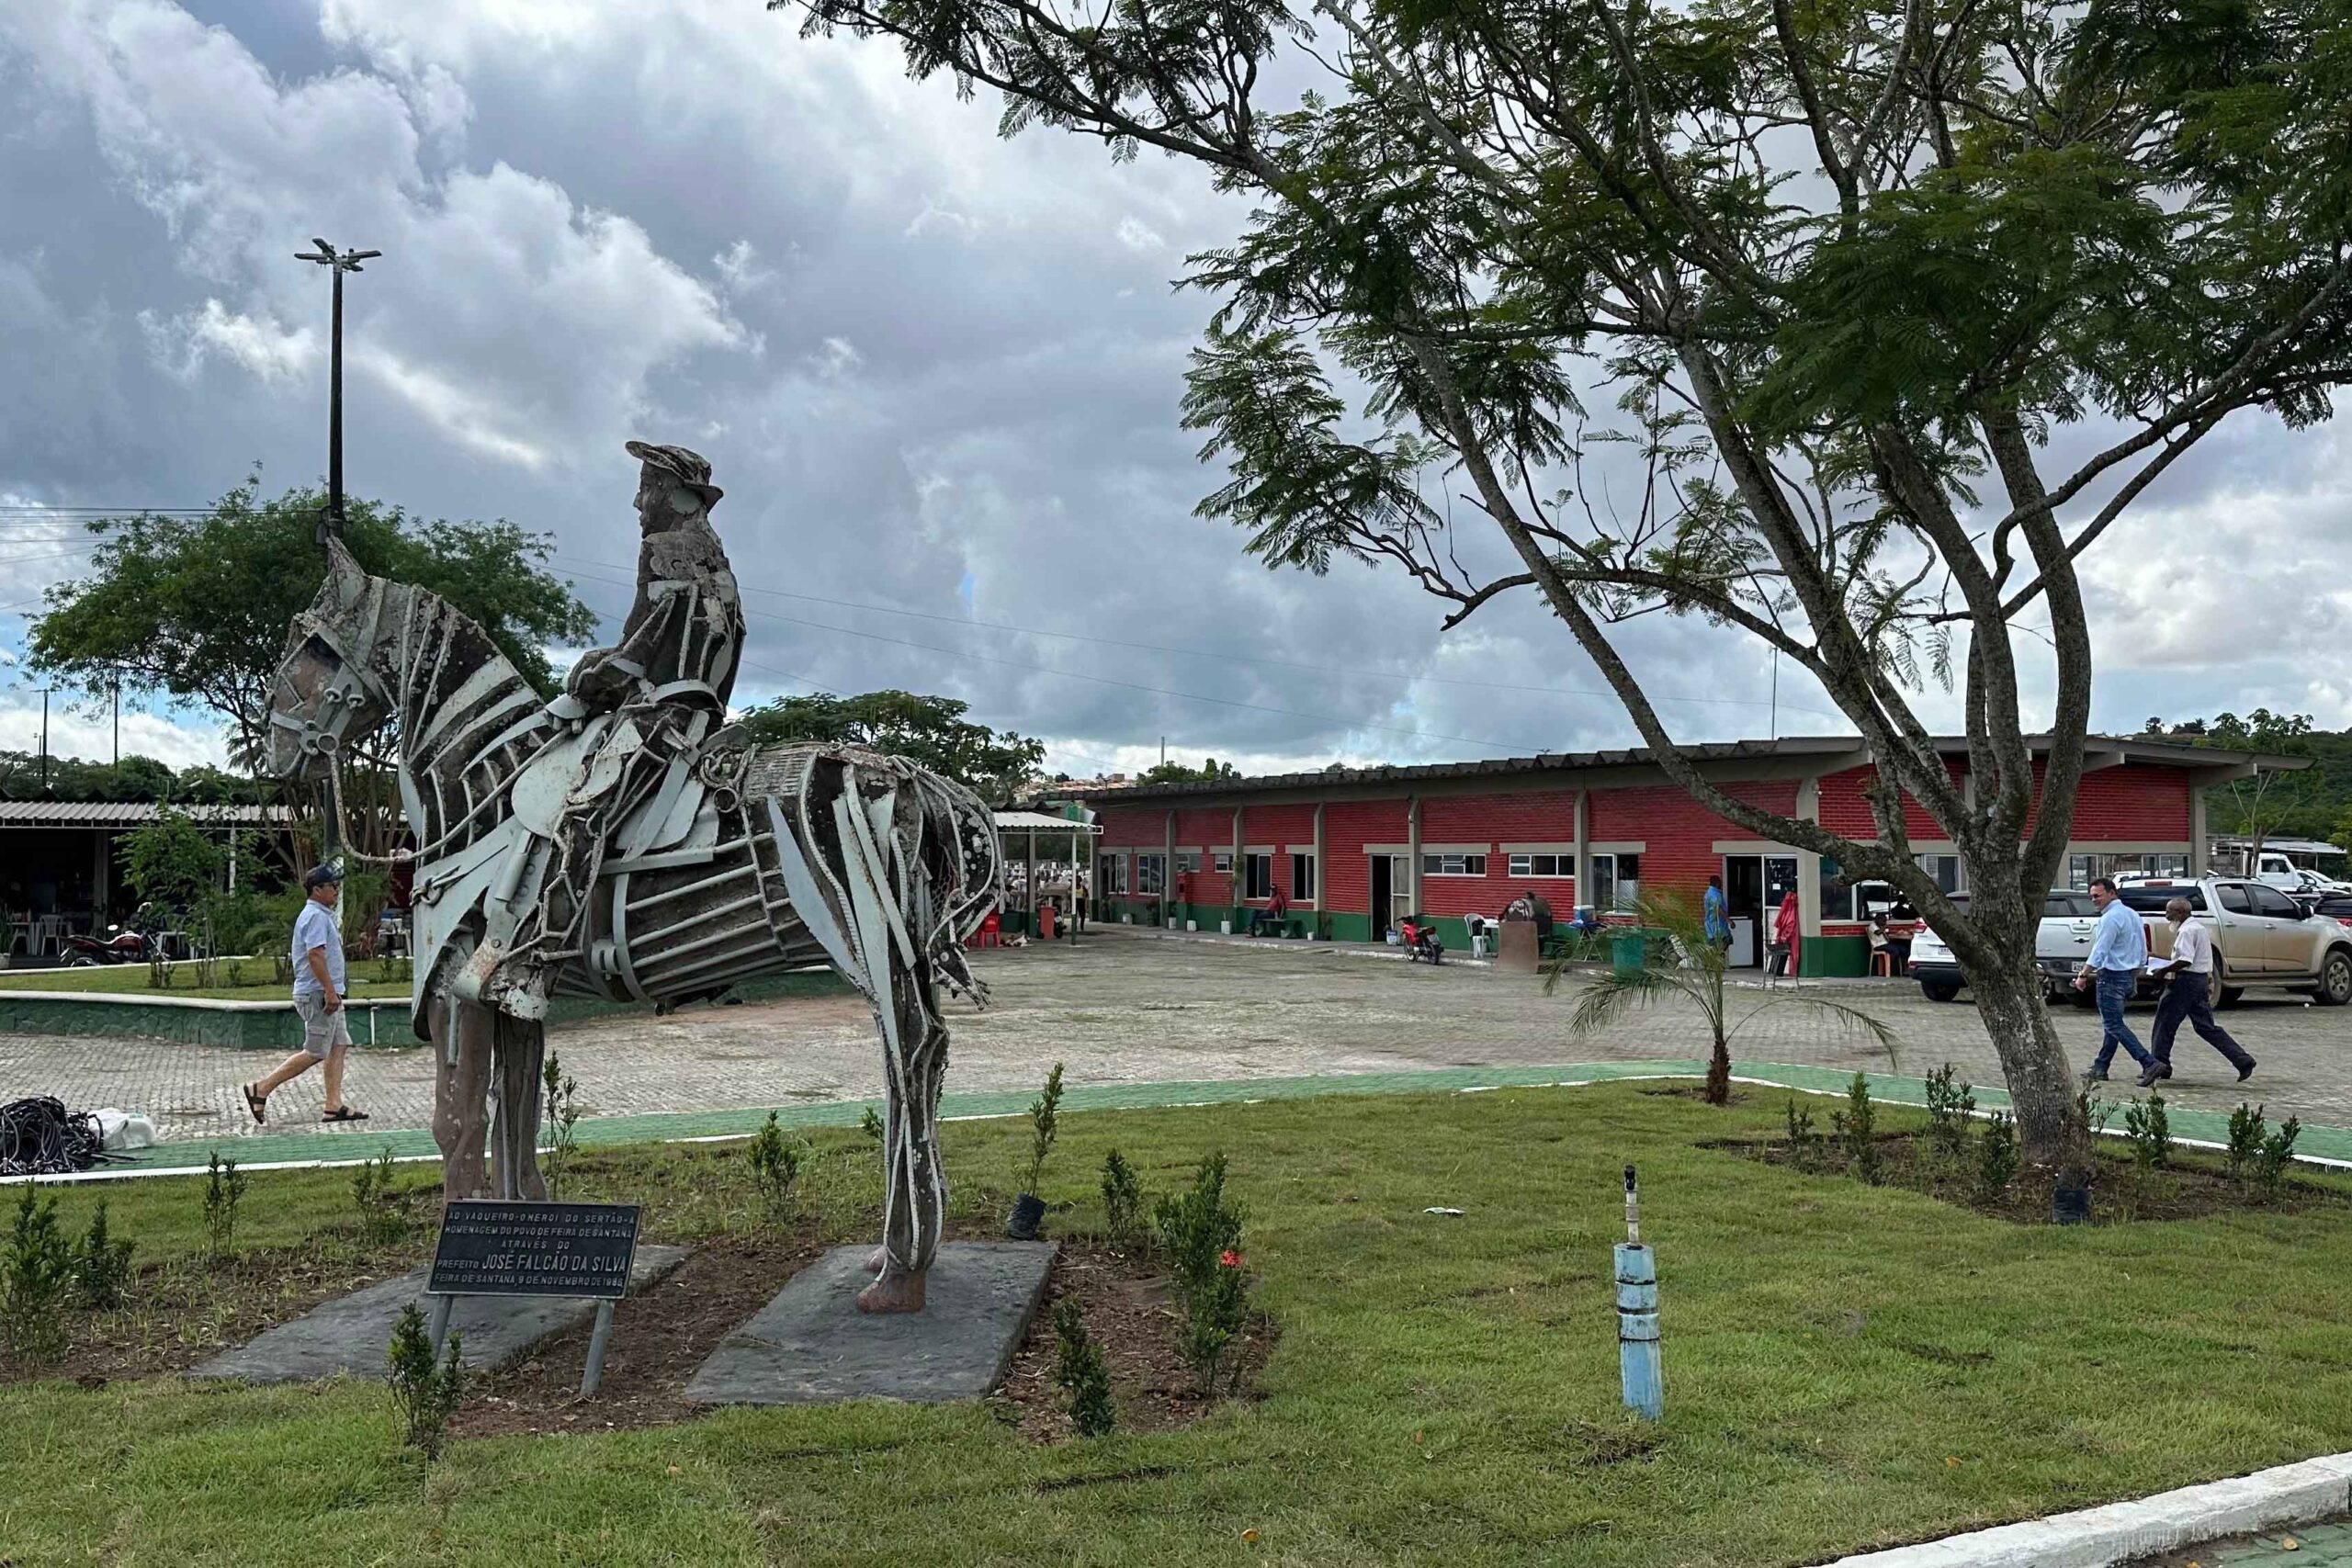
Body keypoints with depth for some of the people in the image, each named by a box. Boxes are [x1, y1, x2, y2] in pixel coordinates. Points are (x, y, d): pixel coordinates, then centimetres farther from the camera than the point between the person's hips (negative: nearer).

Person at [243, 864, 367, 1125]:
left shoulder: (321, 915, 19)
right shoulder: (316, 916, -14)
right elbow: (315, 955, -24)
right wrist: (330, 991, -26)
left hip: (326, 994, 11)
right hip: (318, 994, -11)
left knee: (338, 1047, 7)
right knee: (314, 1053, -6)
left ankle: (334, 1106, 5)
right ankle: (261, 1089, 2)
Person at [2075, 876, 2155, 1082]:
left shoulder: (2111, 918, -17)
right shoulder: (2133, 914, 13)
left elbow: (2100, 951, -20)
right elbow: (2143, 950, 18)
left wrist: (2083, 976, -15)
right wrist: (2135, 976, 25)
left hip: (2112, 976, -10)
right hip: (2130, 976, 10)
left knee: (2114, 1025, -7)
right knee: (2112, 1024, 14)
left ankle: (2149, 1063, -15)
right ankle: (2100, 1069, 18)